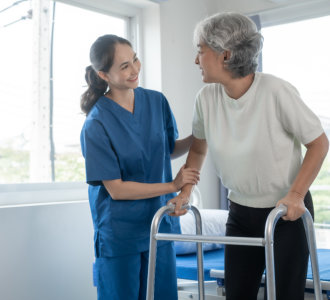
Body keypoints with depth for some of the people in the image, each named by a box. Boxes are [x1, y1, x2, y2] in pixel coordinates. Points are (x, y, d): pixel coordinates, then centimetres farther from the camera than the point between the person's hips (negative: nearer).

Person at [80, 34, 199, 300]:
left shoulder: (157, 101, -1)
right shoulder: (96, 124, -17)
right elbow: (116, 189, -15)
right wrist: (172, 186, -15)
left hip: (160, 222, 5)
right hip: (119, 233, -4)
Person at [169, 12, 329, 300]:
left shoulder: (276, 91, -21)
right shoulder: (206, 98, -8)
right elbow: (198, 148, 10)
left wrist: (296, 195, -17)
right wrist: (185, 191, -2)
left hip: (288, 211, -4)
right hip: (241, 213, 4)